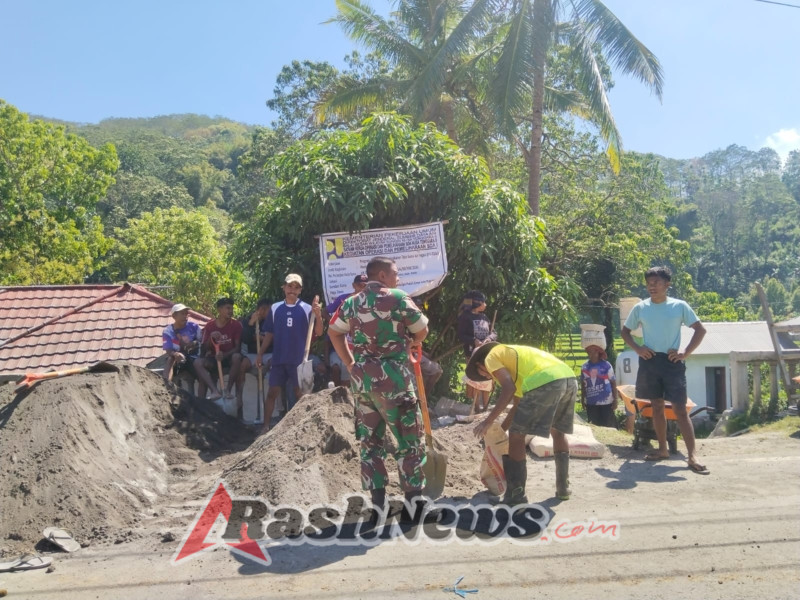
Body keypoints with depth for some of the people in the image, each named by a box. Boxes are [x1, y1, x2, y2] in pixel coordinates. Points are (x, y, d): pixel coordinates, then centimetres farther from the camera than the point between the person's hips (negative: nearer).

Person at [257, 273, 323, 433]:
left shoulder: (307, 309, -2)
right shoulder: (275, 308, 5)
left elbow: (318, 333, -5)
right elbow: (269, 333, 11)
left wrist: (318, 316, -21)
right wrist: (261, 353, 7)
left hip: (299, 360, -2)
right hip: (278, 359, 2)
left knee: (300, 393, 6)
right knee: (272, 392, 4)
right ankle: (266, 426, 11)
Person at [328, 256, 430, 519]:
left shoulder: (351, 302, 9)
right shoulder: (398, 298, -8)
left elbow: (334, 333, 17)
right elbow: (422, 331, -1)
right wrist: (412, 342, 20)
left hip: (362, 378, 6)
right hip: (392, 378, -6)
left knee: (370, 440, 13)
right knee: (409, 440, 5)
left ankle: (378, 502, 16)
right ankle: (414, 501, 8)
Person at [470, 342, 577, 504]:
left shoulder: (491, 358, 15)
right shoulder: (511, 353, 38)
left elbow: (509, 388, -3)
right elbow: (520, 400, 39)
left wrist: (489, 420, -2)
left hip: (545, 382, -9)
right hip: (569, 378, 9)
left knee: (517, 435, 4)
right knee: (558, 431, 29)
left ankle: (516, 495, 8)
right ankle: (563, 487, 34)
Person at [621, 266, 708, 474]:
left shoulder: (679, 306, -1)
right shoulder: (640, 308, 4)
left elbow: (700, 329, 3)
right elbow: (625, 331, 14)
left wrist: (686, 352, -6)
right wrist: (637, 348, -2)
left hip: (672, 361, -2)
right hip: (650, 360, 3)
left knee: (680, 408, -6)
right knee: (657, 406, 10)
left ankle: (692, 456, -5)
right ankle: (663, 449, 22)